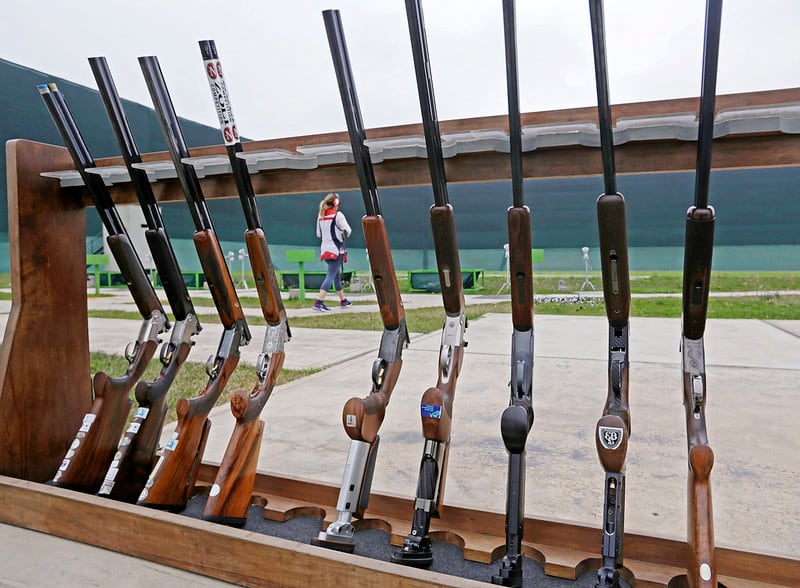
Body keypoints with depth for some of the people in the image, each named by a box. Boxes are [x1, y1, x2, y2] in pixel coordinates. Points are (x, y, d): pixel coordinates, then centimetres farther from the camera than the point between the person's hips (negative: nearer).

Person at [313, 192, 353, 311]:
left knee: (337, 275, 18)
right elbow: (348, 231, -5)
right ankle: (319, 302, -17)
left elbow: (318, 234, 15)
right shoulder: (338, 215, -11)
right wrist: (343, 237, 14)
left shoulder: (320, 216, 8)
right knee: (331, 275, -8)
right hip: (336, 249, -7)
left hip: (325, 249, 7)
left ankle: (343, 300, 28)